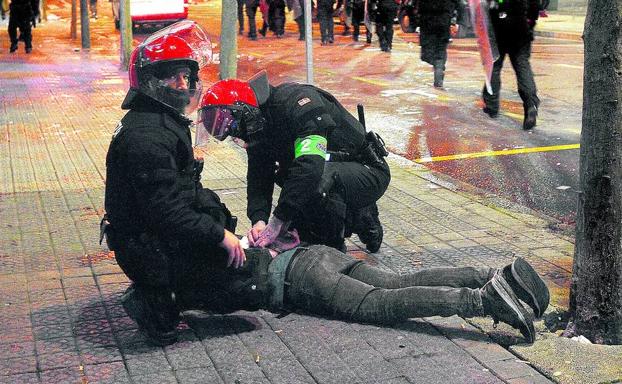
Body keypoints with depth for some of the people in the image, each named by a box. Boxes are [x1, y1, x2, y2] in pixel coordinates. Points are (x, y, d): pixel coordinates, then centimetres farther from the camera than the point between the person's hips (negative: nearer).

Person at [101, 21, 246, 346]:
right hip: (148, 249, -10)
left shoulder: (165, 120, 10)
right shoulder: (147, 138, -25)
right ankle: (154, 303, -3)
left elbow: (186, 190, 17)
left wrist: (222, 225, 13)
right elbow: (168, 213, -28)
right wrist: (220, 236, -20)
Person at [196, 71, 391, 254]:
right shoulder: (259, 129, 0)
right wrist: (259, 220, -21)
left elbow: (311, 166, -39)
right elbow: (258, 179, -1)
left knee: (324, 176, -38)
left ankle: (333, 247, -16)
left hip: (368, 172, -9)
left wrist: (276, 223, -38)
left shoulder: (298, 101, -28)